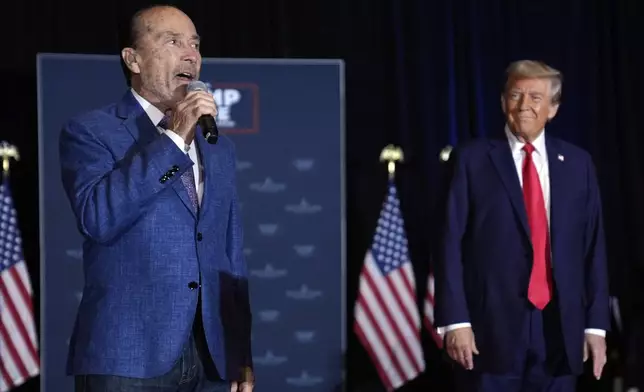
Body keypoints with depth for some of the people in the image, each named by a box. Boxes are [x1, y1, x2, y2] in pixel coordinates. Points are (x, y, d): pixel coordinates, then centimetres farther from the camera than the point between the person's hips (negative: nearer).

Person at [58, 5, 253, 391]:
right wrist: (171, 139, -16)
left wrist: (242, 356, 13)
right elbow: (98, 218, -19)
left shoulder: (219, 148, 17)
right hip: (128, 357, -5)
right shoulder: (89, 131, -1)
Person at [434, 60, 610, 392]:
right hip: (492, 326, -3)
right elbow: (451, 244, -3)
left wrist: (596, 324, 4)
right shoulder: (471, 159, 2)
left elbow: (593, 248, 9)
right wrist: (455, 320, -11)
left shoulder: (577, 163, 11)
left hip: (559, 329, 3)